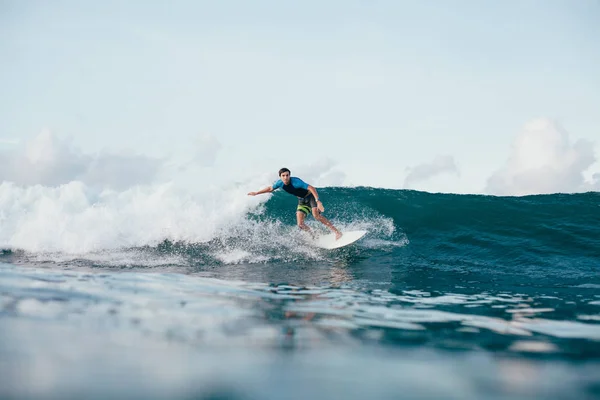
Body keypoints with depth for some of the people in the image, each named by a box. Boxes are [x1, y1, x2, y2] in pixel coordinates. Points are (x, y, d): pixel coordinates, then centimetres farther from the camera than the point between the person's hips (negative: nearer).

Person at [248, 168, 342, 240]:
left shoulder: (295, 181, -31)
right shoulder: (280, 183, -11)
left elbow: (311, 188, -36)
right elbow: (270, 188, 10)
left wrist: (318, 201, -47)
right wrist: (256, 193, 16)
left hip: (310, 196, -7)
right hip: (302, 201, 7)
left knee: (316, 215, -31)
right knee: (300, 224, -9)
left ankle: (337, 232, -31)